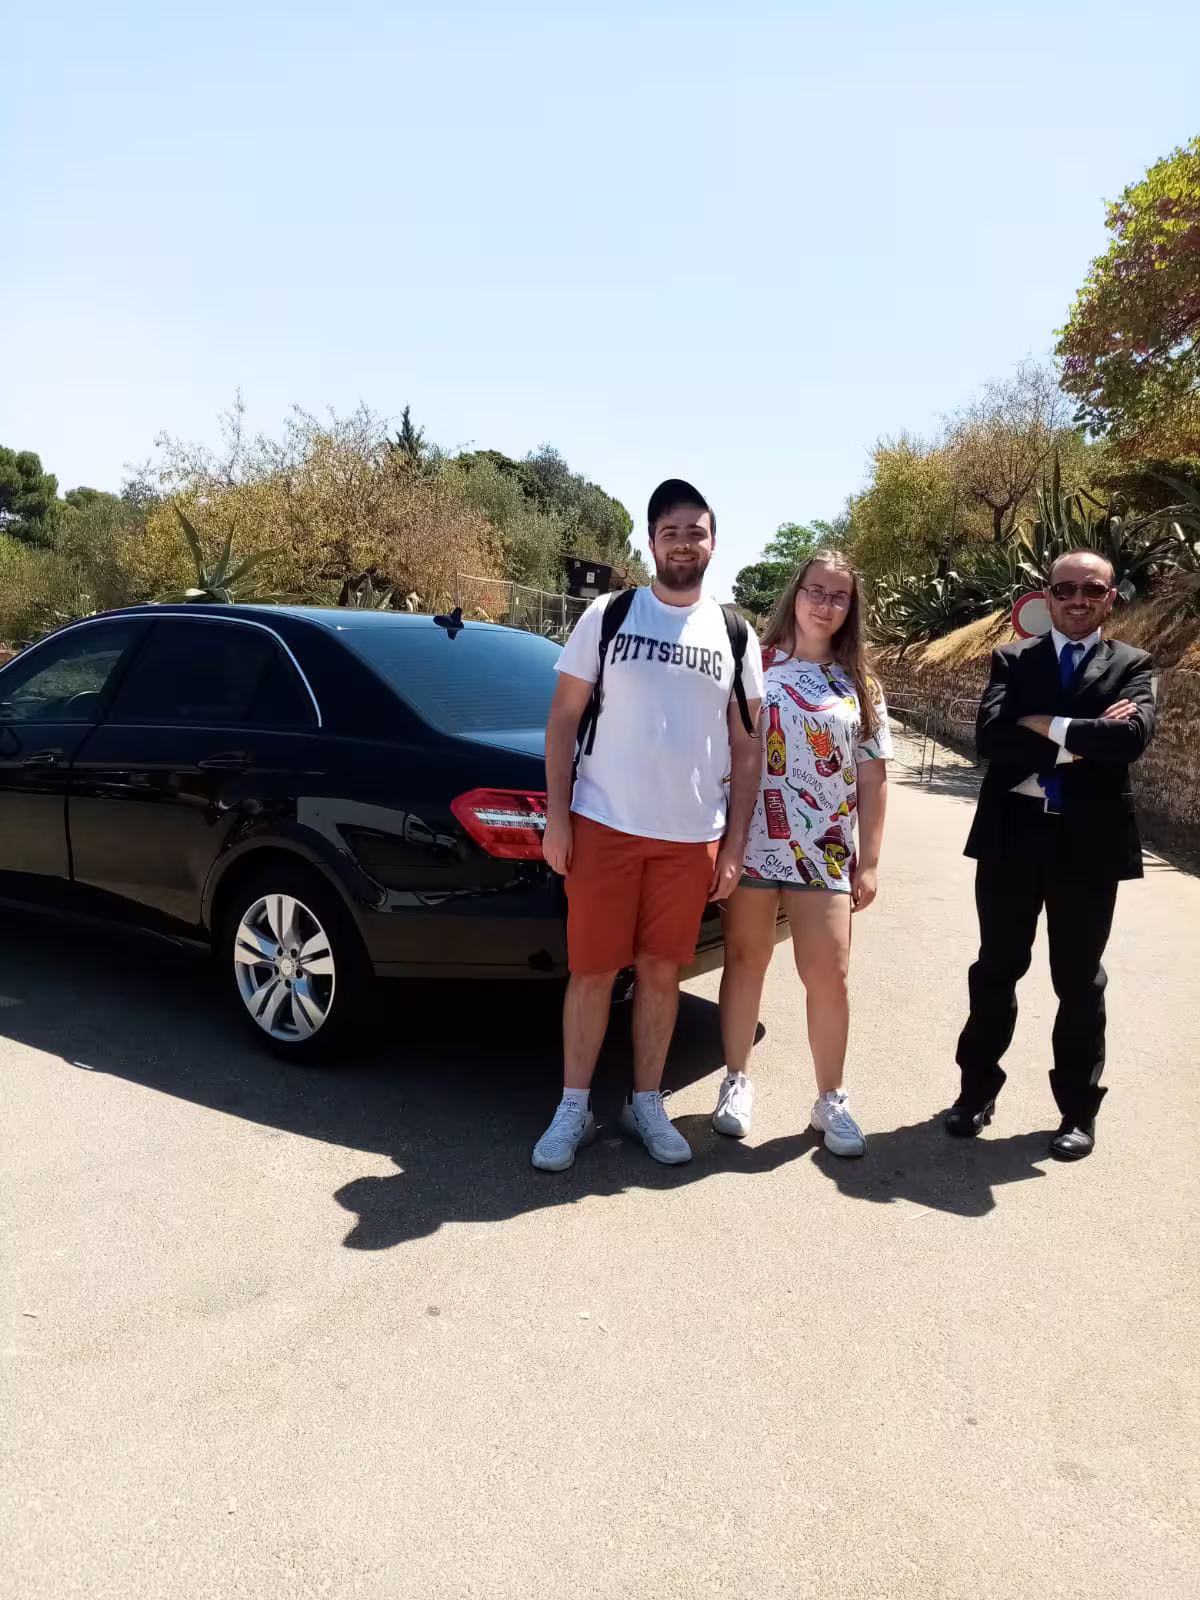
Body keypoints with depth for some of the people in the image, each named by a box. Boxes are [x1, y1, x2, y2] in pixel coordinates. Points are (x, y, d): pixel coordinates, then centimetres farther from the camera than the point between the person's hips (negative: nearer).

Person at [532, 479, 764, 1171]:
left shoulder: (735, 635, 7)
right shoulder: (609, 615, 2)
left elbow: (747, 749, 8)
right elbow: (564, 718, 2)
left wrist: (735, 845, 3)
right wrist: (556, 816, -6)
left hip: (691, 837, 2)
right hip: (603, 825, -1)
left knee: (661, 971, 9)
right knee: (593, 970, 4)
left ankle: (647, 1105, 25)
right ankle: (574, 1109, 19)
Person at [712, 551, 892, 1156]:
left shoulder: (860, 686, 8)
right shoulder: (753, 664, 1)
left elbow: (873, 780, 8)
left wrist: (869, 861, 3)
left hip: (825, 850, 2)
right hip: (751, 840, -1)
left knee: (829, 975, 1)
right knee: (745, 962, 9)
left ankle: (831, 1100, 18)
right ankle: (737, 1082, 25)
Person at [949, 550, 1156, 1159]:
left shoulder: (1131, 666, 4)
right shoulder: (1011, 659, 5)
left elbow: (1132, 735, -17)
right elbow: (991, 736, -12)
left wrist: (1049, 728, -14)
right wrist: (1080, 742, -17)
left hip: (1090, 841, 0)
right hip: (1013, 835, 1)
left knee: (1079, 980, 11)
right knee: (996, 970, 12)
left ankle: (1079, 1111, 26)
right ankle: (977, 1090, 29)